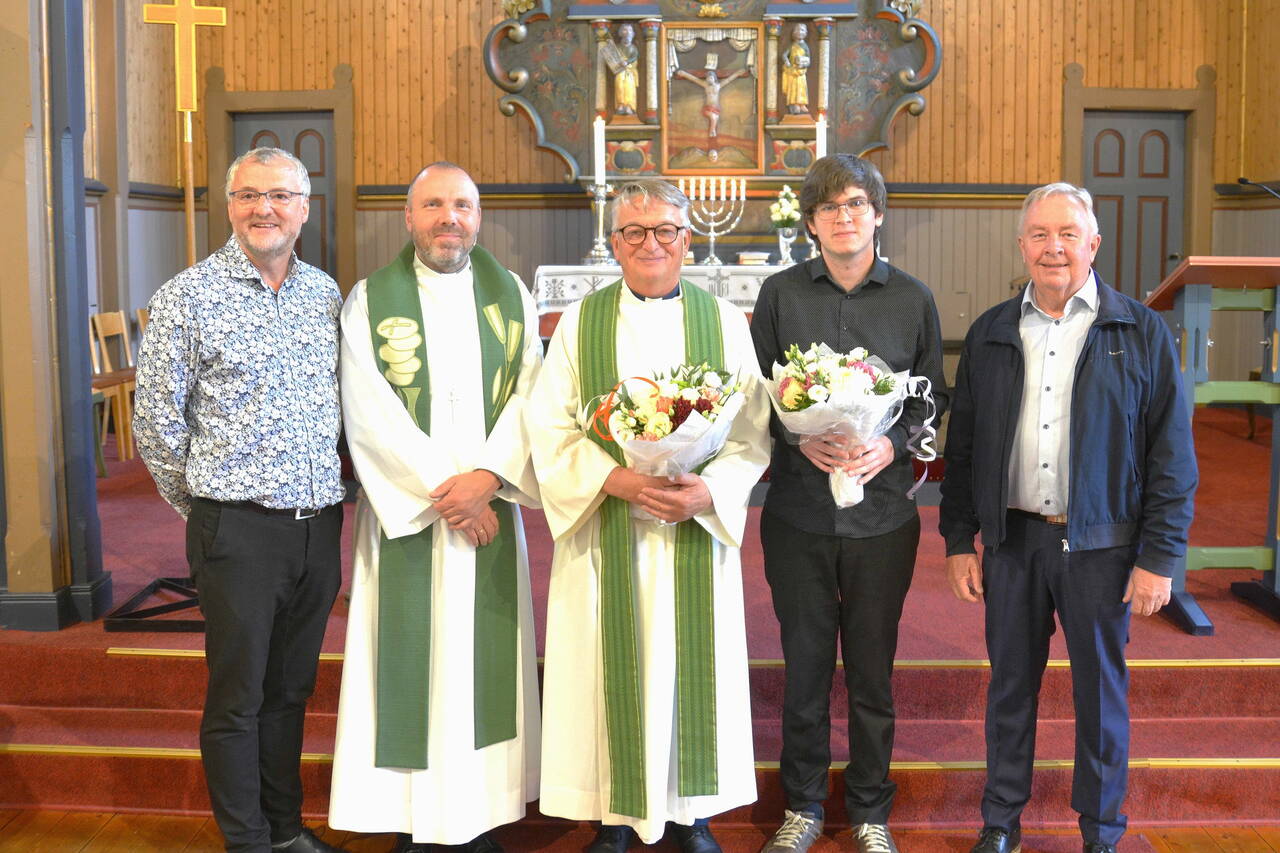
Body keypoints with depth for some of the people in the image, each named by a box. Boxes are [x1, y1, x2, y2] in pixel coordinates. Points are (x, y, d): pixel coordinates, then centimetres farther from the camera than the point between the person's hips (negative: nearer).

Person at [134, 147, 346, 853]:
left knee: (291, 688, 16)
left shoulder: (327, 293, 8)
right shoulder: (188, 296, -7)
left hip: (319, 524, 5)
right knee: (237, 698, 5)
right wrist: (204, 505, 3)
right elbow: (156, 422, -5)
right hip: (238, 529, -5)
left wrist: (326, 496, 13)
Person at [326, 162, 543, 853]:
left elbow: (530, 393, 0)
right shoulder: (371, 300, 0)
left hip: (489, 506, 2)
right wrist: (439, 488, -14)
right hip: (405, 511, -2)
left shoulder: (510, 295, 8)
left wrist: (489, 475, -14)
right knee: (411, 659, 1)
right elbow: (368, 412, -8)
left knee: (484, 658, 6)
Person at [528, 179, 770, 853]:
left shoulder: (724, 321, 5)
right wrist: (617, 479, -16)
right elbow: (550, 427, -1)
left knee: (692, 665, 5)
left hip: (698, 526, 1)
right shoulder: (581, 322, 4)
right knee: (613, 668, 2)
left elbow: (752, 431, 1)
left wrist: (710, 490, -16)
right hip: (605, 529, 0)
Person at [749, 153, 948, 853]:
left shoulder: (912, 298, 4)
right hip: (798, 511, 0)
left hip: (882, 511, 0)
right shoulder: (780, 294, 3)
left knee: (873, 669, 9)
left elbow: (931, 396, 7)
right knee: (805, 663, 10)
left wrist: (891, 446, -12)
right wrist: (801, 439, -14)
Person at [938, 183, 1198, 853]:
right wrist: (959, 541, 6)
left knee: (1101, 691, 9)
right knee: (1010, 684, 13)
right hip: (1012, 539, 2)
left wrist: (1159, 557, -7)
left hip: (1100, 544, -2)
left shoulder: (1141, 332, -1)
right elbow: (962, 446, 10)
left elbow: (1172, 453, -3)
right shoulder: (990, 334, 7)